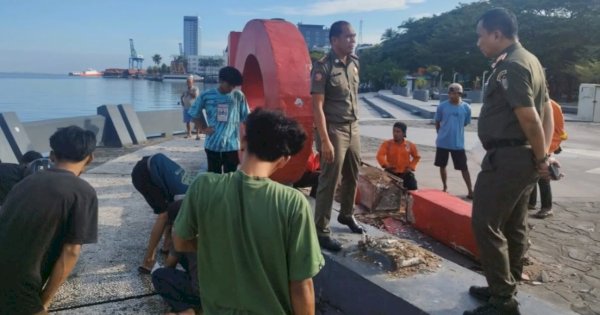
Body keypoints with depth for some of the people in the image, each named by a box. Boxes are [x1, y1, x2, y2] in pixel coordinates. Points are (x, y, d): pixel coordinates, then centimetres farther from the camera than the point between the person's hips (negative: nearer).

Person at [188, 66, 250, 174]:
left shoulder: (239, 96, -2)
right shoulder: (206, 96, -2)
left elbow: (245, 119, 4)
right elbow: (195, 114, 12)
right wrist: (204, 128, -2)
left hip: (232, 146, -1)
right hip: (212, 145, 1)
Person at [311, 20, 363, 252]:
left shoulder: (354, 62, 7)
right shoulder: (323, 67, -15)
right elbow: (317, 106, -18)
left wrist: (355, 125, 15)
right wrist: (325, 141, -22)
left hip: (353, 128, 7)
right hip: (334, 130, -7)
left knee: (352, 176, 18)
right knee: (329, 180, -2)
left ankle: (346, 215, 39)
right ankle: (321, 230, 9)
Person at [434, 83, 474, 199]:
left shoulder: (466, 107, -5)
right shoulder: (442, 106, -4)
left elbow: (465, 123, 8)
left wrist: (456, 132, 12)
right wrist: (442, 134, 9)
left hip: (458, 143, -1)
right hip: (442, 142, 1)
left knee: (464, 168, 2)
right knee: (442, 166, 12)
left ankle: (470, 191, 10)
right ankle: (445, 187, 30)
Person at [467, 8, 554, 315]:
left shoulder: (510, 66, -17)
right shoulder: (528, 60, 16)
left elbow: (529, 118, -21)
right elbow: (546, 112, 17)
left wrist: (542, 159, -9)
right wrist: (542, 156, 11)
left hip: (506, 158, -11)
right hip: (523, 157, 11)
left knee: (487, 225, -5)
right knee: (513, 227, 16)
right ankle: (505, 288, 28)